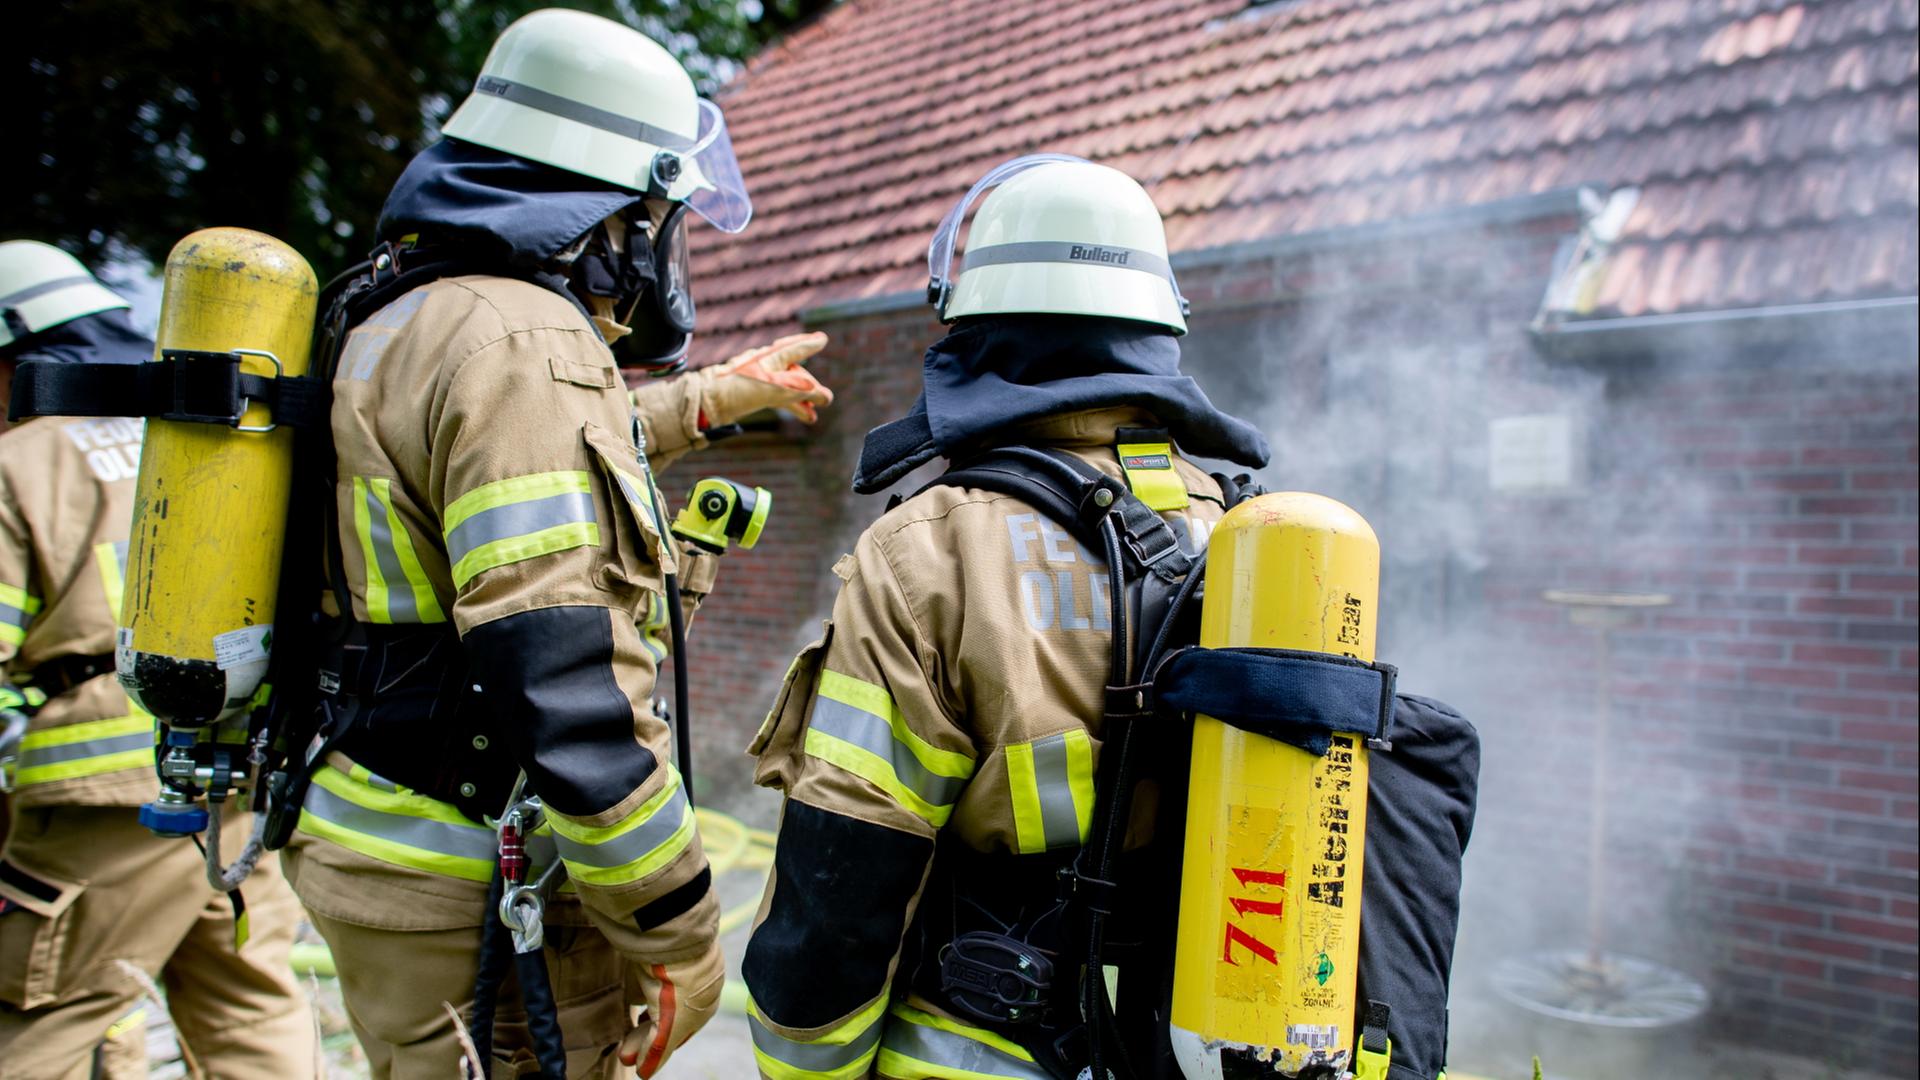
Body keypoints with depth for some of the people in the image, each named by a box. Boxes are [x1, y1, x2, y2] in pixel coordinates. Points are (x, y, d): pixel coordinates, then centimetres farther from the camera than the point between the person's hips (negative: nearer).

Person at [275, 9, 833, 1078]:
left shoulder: (418, 319, 11)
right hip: (471, 895, -10)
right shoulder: (521, 343, -21)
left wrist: (719, 395, 41)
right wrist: (679, 929, -18)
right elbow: (566, 688, -28)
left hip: (380, 842, 10)